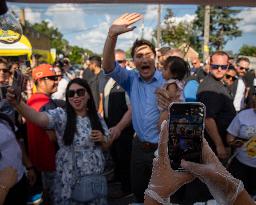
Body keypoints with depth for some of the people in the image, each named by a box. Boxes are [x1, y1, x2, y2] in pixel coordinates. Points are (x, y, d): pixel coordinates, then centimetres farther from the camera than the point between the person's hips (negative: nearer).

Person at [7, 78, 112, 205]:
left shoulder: (97, 118, -1)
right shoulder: (61, 115, -12)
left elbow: (107, 145, 8)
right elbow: (39, 118, -32)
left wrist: (103, 139, -14)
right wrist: (17, 103, -48)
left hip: (95, 177, 3)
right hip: (69, 179, -3)